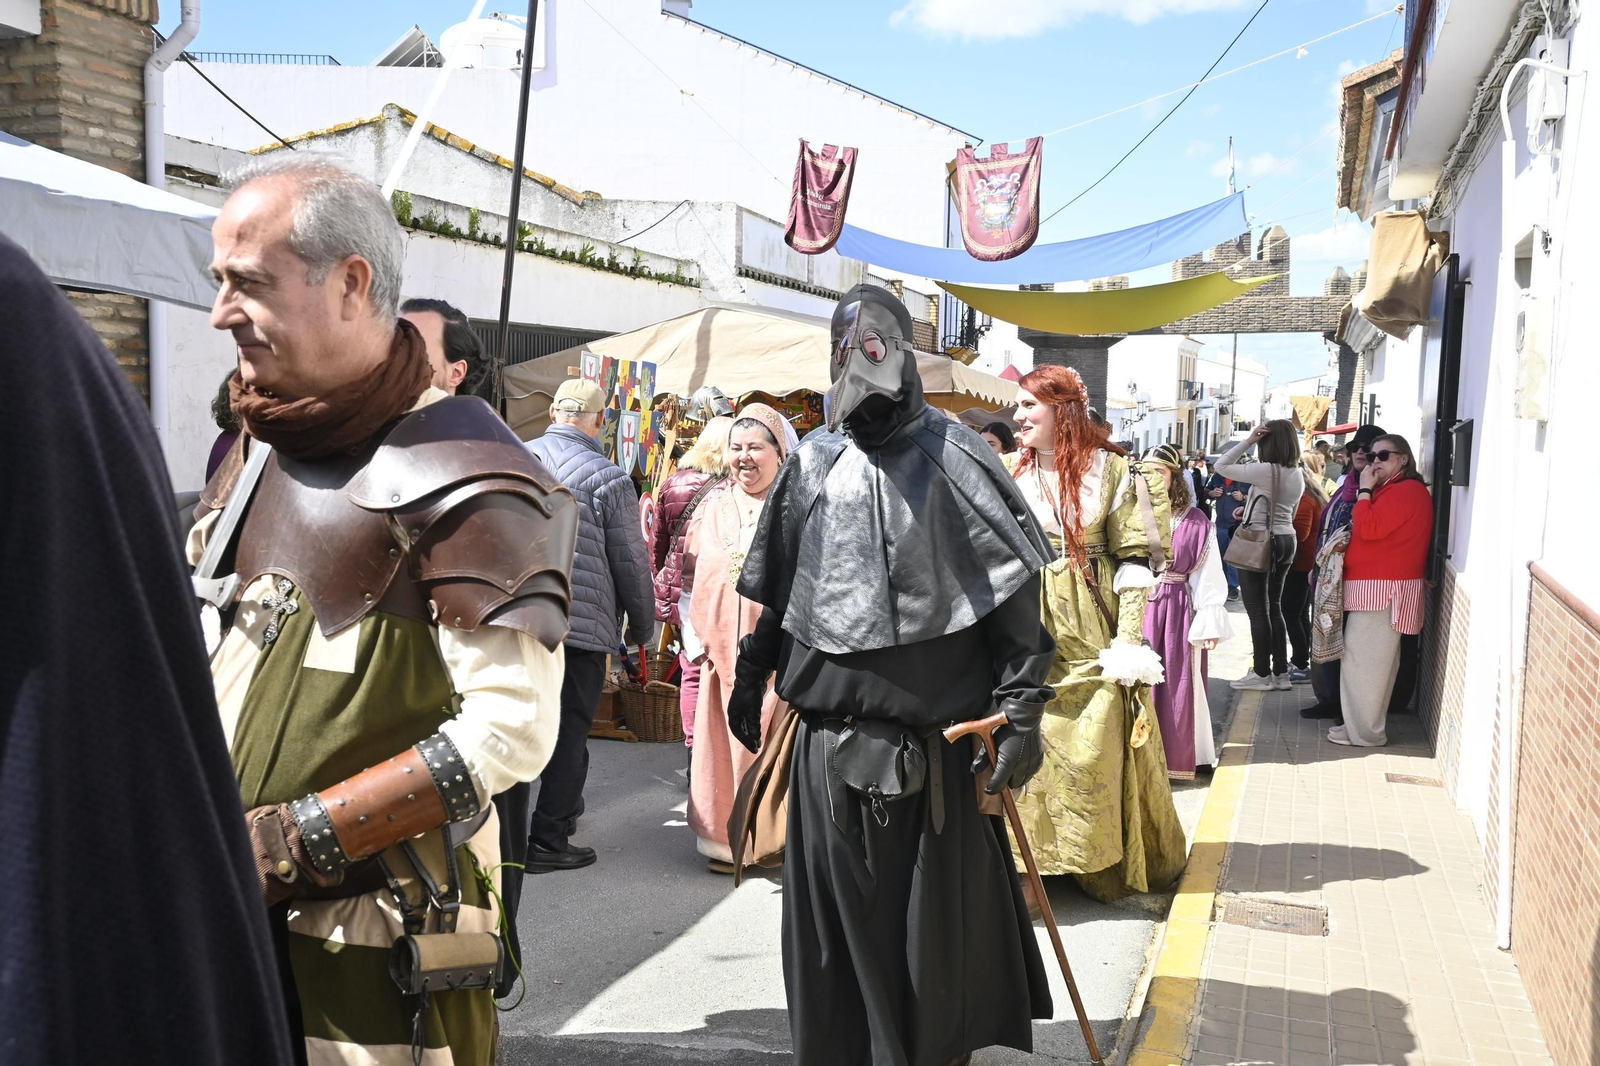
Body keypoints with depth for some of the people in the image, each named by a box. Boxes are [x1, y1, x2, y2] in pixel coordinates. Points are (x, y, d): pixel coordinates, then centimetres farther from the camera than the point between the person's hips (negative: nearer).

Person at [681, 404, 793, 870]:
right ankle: (725, 839, 19)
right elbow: (691, 579, 15)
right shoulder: (713, 508, 12)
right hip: (721, 652, 4)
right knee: (721, 747, 6)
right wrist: (695, 637, 7)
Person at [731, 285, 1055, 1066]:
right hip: (825, 731, 4)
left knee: (933, 916, 7)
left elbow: (1013, 597, -8)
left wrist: (1021, 709, -14)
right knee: (831, 916, 13)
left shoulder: (952, 459, -4)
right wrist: (751, 675, 19)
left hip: (929, 732, -4)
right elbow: (779, 590, 19)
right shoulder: (811, 463, 10)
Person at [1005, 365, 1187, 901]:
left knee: (1097, 751, 1)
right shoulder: (1010, 471, 7)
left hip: (1091, 635, -3)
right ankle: (1034, 859, 21)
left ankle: (1107, 866, 20)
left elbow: (1134, 559, -5)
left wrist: (1128, 641, -11)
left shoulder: (1111, 470, -3)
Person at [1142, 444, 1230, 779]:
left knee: (1177, 684, 5)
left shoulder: (1195, 522, -3)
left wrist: (1210, 623, -6)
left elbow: (1207, 576, -2)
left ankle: (1174, 756, 17)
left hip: (1177, 612, -1)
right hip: (1136, 607, 1)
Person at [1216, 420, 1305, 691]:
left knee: (1257, 610, 0)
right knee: (1274, 607, 14)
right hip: (1286, 540, 8)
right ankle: (1281, 672, 16)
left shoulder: (1265, 471, -17)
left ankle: (1262, 673, 5)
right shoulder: (1298, 475, 7)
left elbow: (1221, 466, -9)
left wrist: (1248, 441, -9)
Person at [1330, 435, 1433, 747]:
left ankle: (1365, 733, 1)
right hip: (1375, 586, 11)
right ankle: (1368, 725, 23)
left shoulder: (1406, 491, -14)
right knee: (1374, 661, 15)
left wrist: (1365, 490, -14)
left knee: (1363, 661, -7)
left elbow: (1368, 529, -22)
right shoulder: (1392, 489, 21)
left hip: (1382, 589, -11)